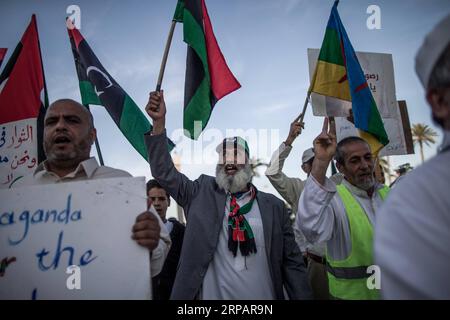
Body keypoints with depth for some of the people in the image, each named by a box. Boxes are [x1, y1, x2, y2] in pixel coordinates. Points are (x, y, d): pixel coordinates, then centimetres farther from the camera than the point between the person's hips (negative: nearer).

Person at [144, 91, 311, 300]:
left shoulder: (274, 206, 1)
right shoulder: (202, 194, 2)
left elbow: (292, 263, 2)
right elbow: (164, 173, -3)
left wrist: (302, 297, -4)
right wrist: (159, 122, -14)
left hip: (264, 296, 1)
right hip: (211, 294, 0)